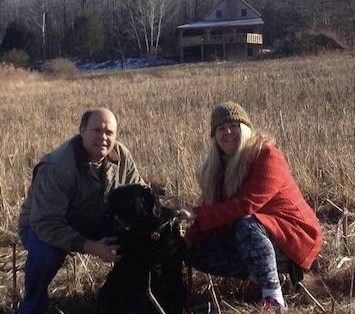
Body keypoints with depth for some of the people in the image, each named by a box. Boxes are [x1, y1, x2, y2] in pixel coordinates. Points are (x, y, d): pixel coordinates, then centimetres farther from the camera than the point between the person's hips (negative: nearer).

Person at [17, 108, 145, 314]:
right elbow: (45, 223, -36)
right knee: (45, 254, -38)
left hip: (94, 223, 5)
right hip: (42, 227, -5)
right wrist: (91, 247, -43)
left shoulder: (121, 155, -13)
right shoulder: (57, 167, -33)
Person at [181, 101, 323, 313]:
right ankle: (269, 273, -1)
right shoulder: (219, 165, 5)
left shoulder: (266, 155, -18)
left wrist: (196, 214, -28)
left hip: (293, 233, -8)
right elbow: (211, 208, 1)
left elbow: (245, 205, -27)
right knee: (202, 256, -7)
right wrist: (188, 243, -14)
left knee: (246, 226, -36)